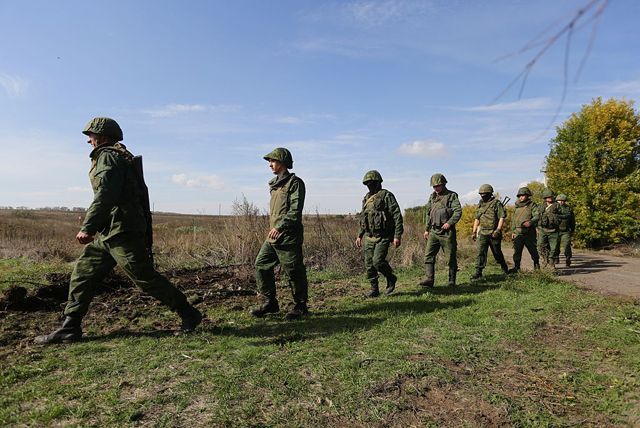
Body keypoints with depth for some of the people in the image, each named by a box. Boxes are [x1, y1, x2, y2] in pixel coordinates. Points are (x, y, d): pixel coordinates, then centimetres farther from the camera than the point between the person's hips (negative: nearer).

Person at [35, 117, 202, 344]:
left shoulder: (107, 156, -8)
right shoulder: (121, 157, 22)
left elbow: (105, 195, -23)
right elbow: (141, 192, 22)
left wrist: (87, 227, -28)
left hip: (121, 232, -10)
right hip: (109, 233, 10)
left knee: (145, 277, -6)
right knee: (83, 272, 11)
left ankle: (189, 315, 4)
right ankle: (70, 328, 18)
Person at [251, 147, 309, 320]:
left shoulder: (295, 182, -8)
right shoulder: (275, 184, 18)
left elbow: (295, 210, -18)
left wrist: (280, 227, -25)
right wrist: (272, 228, 18)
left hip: (288, 237, -9)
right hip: (273, 236, 9)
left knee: (294, 272, 0)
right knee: (261, 265, 7)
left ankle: (301, 306, 16)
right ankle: (270, 302, 18)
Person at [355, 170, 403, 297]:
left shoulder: (387, 196, -8)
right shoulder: (366, 198, 14)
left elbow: (397, 216, -12)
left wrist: (398, 236, -18)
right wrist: (359, 236, 19)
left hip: (383, 237, -6)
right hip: (369, 237, 7)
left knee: (378, 261, -17)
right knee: (369, 264, 3)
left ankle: (391, 278, 10)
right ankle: (374, 289, 16)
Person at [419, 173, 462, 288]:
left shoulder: (452, 196, -2)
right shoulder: (432, 197, 14)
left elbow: (458, 211, -11)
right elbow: (427, 214, 19)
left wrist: (450, 222, -24)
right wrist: (426, 229, 16)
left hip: (447, 232, -5)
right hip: (434, 231, 5)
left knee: (451, 257, 3)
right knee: (428, 255, -6)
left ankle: (452, 281, 16)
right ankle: (429, 279, -7)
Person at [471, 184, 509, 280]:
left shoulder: (497, 204, -6)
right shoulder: (480, 205, 11)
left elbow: (502, 218, -12)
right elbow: (477, 219, 17)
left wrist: (498, 230, -21)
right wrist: (474, 231, 12)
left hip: (494, 233, -4)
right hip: (482, 233, 4)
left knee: (497, 252, 12)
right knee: (480, 252, -7)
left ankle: (504, 267, 38)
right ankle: (478, 272, -8)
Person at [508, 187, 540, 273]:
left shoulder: (532, 205, -3)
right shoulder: (517, 206, 14)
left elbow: (537, 216, -16)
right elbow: (513, 220, 19)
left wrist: (530, 222, -35)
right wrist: (512, 231, 15)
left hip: (529, 232, -4)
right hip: (518, 232, 4)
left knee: (532, 249, 10)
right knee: (517, 250, -3)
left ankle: (536, 263, 32)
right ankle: (516, 267, -1)